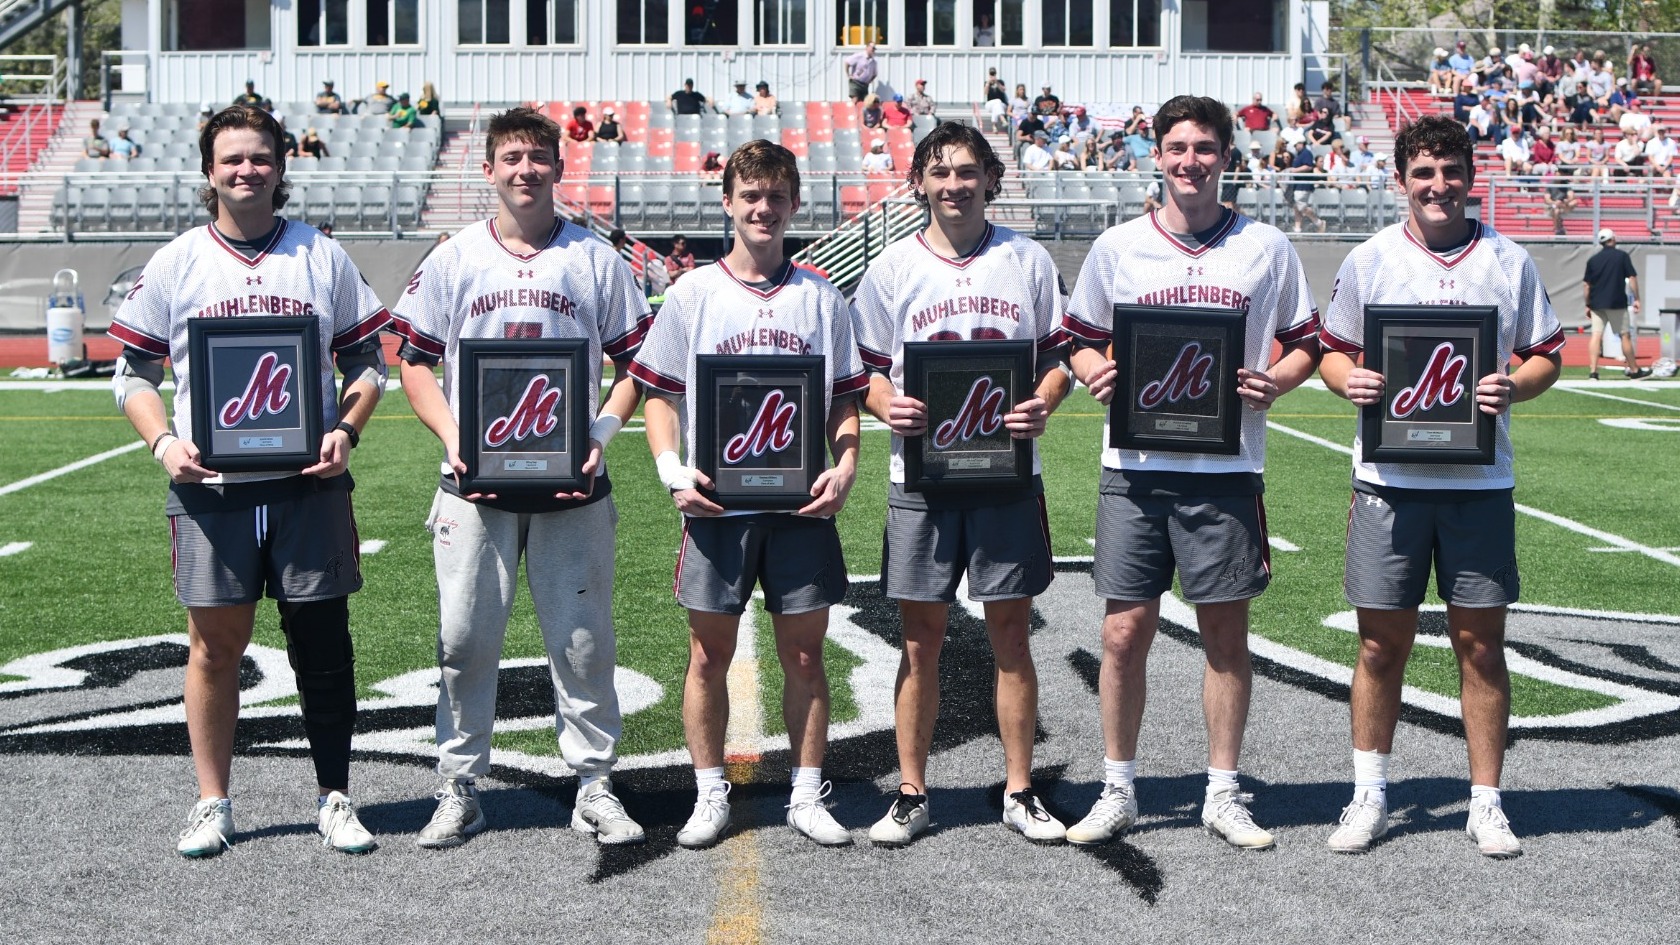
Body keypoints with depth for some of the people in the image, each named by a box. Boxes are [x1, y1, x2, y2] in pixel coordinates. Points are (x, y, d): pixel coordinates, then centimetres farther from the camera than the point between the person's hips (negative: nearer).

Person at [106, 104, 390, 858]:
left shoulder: (322, 257, 7)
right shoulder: (175, 263, 6)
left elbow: (367, 363, 10)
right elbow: (133, 373, 9)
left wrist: (344, 431, -6)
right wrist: (164, 442, -8)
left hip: (309, 483, 0)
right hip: (209, 484, 0)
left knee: (322, 640, 3)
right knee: (215, 642, 3)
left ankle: (333, 798, 15)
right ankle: (212, 803, 16)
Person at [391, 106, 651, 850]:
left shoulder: (595, 260, 6)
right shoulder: (454, 259, 7)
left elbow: (636, 362, 8)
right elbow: (416, 363, 8)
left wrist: (601, 434, -7)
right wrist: (453, 438, -7)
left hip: (572, 485, 0)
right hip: (474, 483, 0)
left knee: (583, 639, 3)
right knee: (465, 637, 2)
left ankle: (594, 786, 15)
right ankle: (459, 788, 14)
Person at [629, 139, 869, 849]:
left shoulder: (821, 298, 9)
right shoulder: (692, 295, 5)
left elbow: (845, 400, 10)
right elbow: (658, 394, 5)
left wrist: (844, 468, -7)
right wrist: (673, 470, -10)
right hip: (716, 500, -1)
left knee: (804, 652, 6)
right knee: (710, 653, 5)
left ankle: (808, 795, 16)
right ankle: (710, 795, 17)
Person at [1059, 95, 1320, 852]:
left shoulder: (1266, 247, 5)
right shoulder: (1117, 247, 7)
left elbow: (1305, 342, 12)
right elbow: (1081, 339, 15)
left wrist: (1273, 383, -8)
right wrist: (1095, 374, -7)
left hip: (1227, 468, 0)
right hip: (1135, 468, 0)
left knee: (1226, 632, 6)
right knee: (1125, 631, 1)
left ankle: (1223, 793, 19)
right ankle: (1118, 790, 17)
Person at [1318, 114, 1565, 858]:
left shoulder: (1509, 262, 5)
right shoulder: (1369, 260, 5)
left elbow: (1547, 355, 10)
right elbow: (1332, 351, 10)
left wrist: (1514, 387, -11)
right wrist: (1349, 381, -12)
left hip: (1479, 481, 0)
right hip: (1388, 480, 0)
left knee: (1480, 642, 3)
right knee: (1381, 642, 5)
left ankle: (1486, 802, 15)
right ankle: (1369, 794, 18)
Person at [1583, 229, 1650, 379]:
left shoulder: (1593, 259, 7)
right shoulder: (1622, 256, 0)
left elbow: (1586, 285, 6)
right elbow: (1632, 278, -5)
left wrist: (1588, 305, 12)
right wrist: (1636, 299, 0)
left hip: (1597, 303, 3)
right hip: (1617, 303, -3)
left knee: (1596, 335, -2)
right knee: (1625, 335, 6)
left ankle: (1592, 371, -12)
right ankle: (1634, 370, 13)